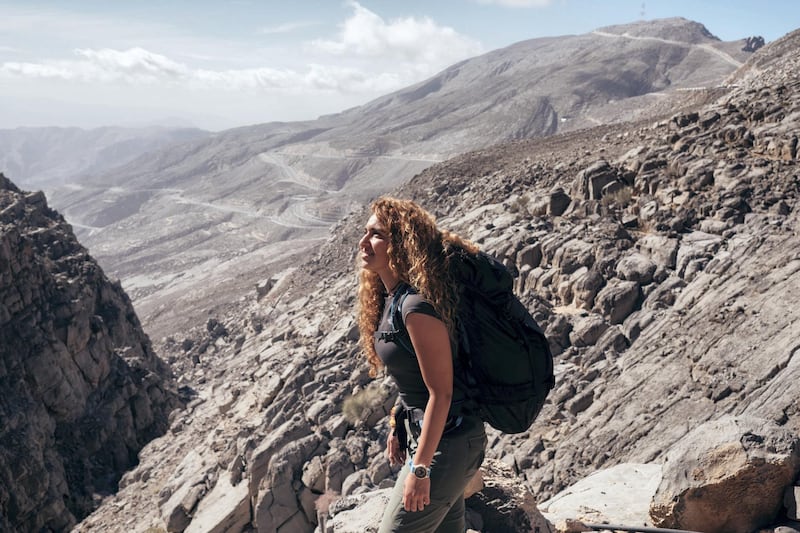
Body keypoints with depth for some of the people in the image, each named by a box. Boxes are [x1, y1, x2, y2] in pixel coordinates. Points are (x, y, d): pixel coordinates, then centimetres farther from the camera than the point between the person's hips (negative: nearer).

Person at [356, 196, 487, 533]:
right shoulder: (392, 296, 2)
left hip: (446, 442, -9)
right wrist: (398, 427, 18)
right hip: (422, 431, 9)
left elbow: (440, 393, -24)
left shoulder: (418, 307, -26)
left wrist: (420, 468, -20)